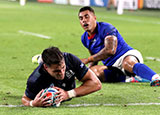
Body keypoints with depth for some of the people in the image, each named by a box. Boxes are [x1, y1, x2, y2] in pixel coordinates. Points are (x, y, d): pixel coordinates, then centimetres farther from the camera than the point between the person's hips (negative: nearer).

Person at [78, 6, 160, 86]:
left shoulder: (106, 28, -9)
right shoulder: (84, 38, 14)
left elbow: (110, 50, -24)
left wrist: (87, 60, -19)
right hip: (112, 67, 6)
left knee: (127, 63, -43)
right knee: (93, 71, -24)